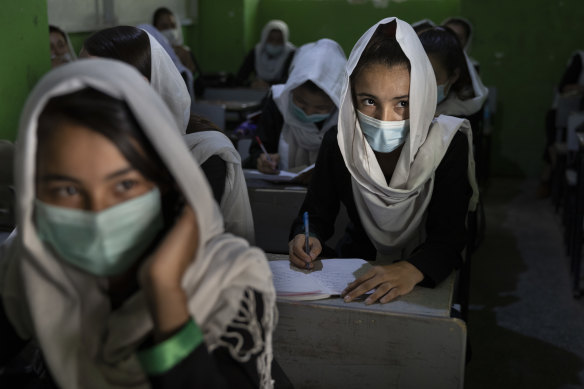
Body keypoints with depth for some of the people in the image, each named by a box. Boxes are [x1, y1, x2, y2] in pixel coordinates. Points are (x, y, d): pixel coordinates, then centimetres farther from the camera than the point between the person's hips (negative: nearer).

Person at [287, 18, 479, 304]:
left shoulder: (448, 145, -17)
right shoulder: (338, 144, -11)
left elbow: (447, 236, -22)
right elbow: (317, 211, -1)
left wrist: (413, 270, -45)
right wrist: (306, 237, -26)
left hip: (427, 278, -2)